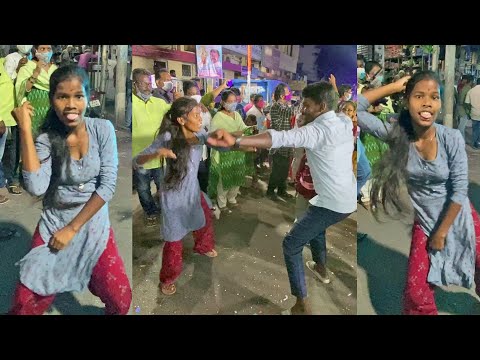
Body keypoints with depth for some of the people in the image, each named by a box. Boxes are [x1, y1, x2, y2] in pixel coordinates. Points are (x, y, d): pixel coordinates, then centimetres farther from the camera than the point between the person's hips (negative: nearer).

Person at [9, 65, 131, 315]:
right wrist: (25, 129, -23)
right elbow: (36, 188, -24)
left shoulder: (103, 129, -9)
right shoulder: (46, 139, -8)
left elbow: (108, 185, -13)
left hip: (94, 226, 0)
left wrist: (72, 229, -13)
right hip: (53, 227, 0)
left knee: (120, 300, 0)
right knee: (25, 304, 3)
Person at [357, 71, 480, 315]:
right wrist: (394, 86, -19)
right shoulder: (397, 135, -16)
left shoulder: (452, 138, -21)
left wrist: (441, 233, -12)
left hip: (459, 218, -1)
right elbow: (356, 110, -21)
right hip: (424, 223, 1)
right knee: (416, 292, 7)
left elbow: (459, 190, -16)